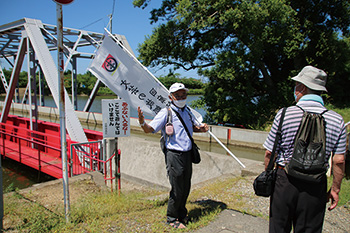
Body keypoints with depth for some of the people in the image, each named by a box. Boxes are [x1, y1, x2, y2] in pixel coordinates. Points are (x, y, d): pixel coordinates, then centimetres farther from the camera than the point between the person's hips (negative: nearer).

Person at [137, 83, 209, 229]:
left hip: (187, 154, 7)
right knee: (177, 190, 1)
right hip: (174, 155, -6)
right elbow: (150, 129, -14)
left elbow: (192, 126, 26)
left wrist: (200, 128, 3)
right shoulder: (166, 112, -10)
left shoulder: (187, 111, 11)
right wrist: (142, 123, -36)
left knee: (186, 188, 17)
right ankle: (172, 218, 24)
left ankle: (182, 214, 39)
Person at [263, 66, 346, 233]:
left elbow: (269, 153, -7)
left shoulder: (284, 114, -10)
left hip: (285, 180, -1)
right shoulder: (337, 120, -4)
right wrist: (335, 189, 9)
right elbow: (339, 160, -2)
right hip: (316, 186, 2)